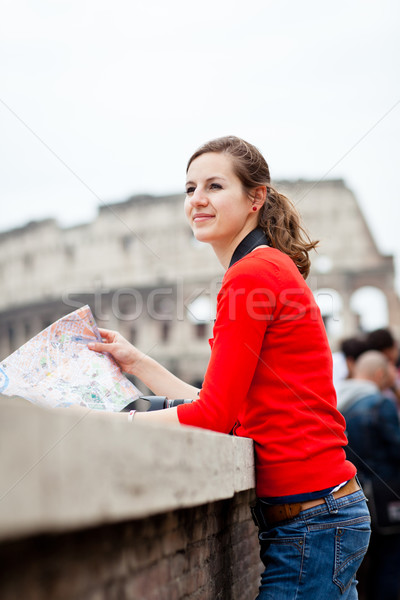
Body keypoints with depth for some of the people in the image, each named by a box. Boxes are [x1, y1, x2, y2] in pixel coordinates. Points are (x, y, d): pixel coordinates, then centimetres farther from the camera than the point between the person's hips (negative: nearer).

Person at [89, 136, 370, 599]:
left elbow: (214, 415, -16)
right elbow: (229, 411, 15)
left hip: (309, 519, -10)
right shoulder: (273, 268, 16)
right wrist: (137, 363, 16)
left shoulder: (251, 275, -14)